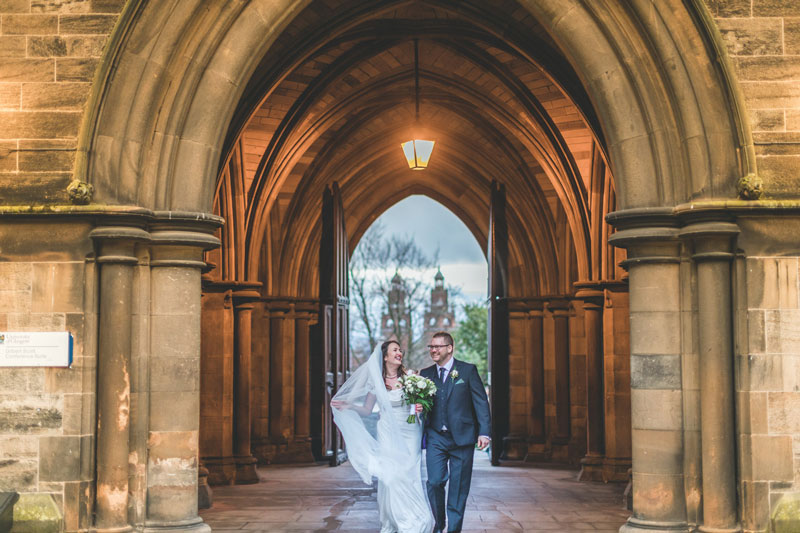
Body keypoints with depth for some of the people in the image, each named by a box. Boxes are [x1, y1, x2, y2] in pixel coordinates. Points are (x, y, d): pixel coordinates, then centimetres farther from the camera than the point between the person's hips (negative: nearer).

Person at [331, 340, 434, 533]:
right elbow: (367, 410, 6)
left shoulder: (410, 376, 1)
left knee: (409, 478, -3)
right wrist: (348, 406, -9)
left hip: (409, 434, 0)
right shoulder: (375, 381, 1)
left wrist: (421, 407, -13)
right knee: (390, 479, -3)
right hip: (388, 436, 0)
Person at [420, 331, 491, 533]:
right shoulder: (425, 374, 10)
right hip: (436, 437, 2)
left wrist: (484, 432, -10)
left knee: (459, 487, 2)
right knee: (434, 482, -6)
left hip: (462, 437, -2)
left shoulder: (468, 370, 1)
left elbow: (481, 401, -2)